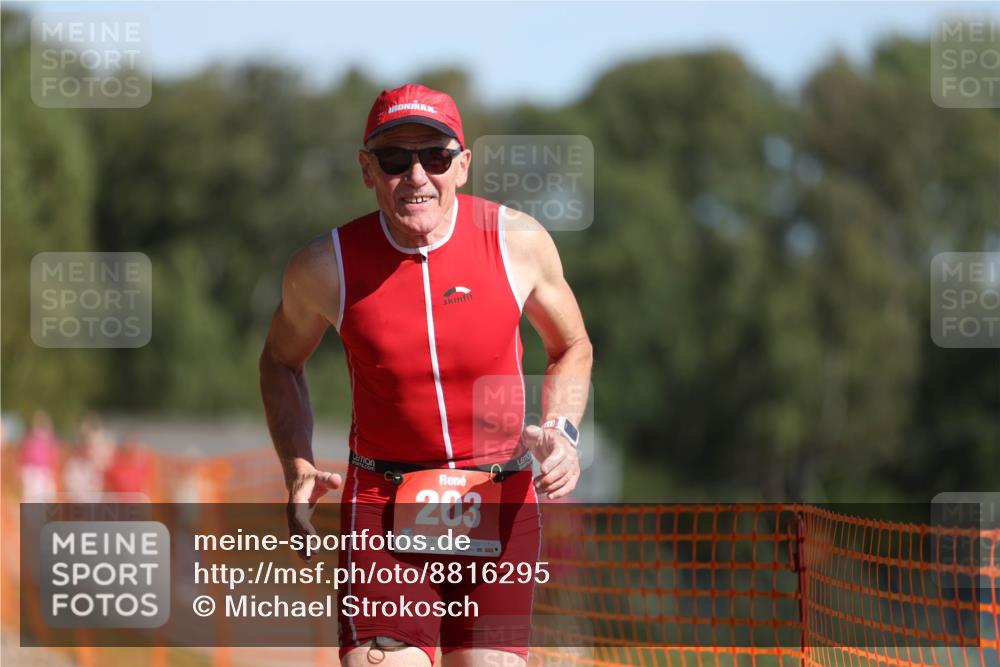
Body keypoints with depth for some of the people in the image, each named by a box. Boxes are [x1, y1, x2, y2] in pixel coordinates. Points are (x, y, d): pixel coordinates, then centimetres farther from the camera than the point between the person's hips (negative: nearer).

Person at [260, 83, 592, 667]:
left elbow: (572, 348, 12)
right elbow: (282, 360, 14)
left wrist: (561, 431, -6)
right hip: (381, 510, -1)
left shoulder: (518, 241, -6)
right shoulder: (325, 267, -7)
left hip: (500, 506, 1)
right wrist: (298, 470, 0)